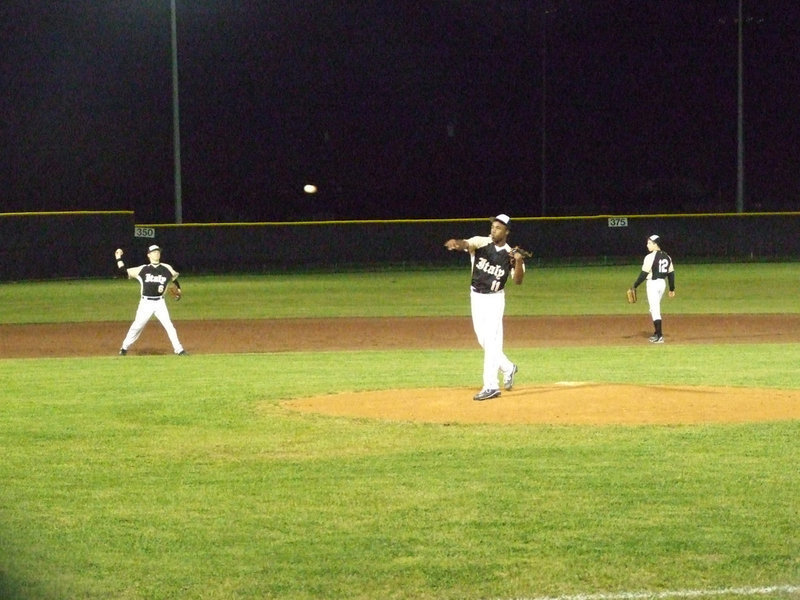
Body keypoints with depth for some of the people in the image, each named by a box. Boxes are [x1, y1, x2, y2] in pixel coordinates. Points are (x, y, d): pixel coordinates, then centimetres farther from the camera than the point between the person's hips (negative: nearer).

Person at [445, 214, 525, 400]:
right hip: (476, 297, 4)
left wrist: (519, 262, -30)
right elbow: (466, 244, -27)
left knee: (491, 341, -10)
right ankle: (507, 368, 36)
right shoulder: (481, 243, -6)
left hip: (494, 299, -4)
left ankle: (491, 386, -10)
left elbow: (518, 280, -13)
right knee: (483, 340, 14)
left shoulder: (510, 254, -7)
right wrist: (457, 243, -50)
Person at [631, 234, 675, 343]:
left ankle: (660, 337, -13)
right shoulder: (667, 257, 8)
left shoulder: (650, 257, -15)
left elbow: (644, 273, -17)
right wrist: (672, 289, 17)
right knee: (654, 309, 22)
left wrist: (635, 285, -10)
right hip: (663, 283, 8)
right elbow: (671, 273, 11)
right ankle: (657, 333, 27)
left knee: (655, 310, -8)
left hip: (653, 284, -8)